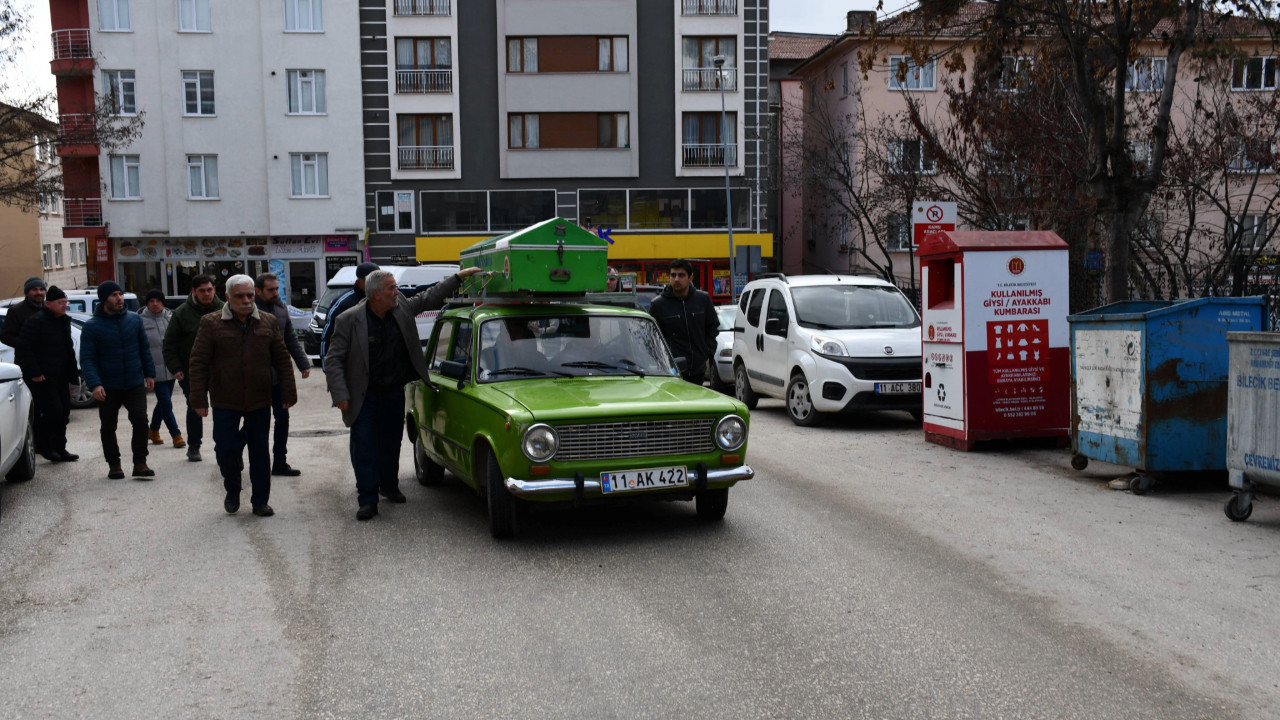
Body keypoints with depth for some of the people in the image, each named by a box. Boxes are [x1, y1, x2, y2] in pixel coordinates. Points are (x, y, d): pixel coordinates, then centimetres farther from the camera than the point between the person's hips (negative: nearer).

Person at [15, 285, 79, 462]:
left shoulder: (64, 321, 15)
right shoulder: (36, 321, -12)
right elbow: (24, 349, -15)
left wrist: (72, 373, 16)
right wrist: (34, 373, -19)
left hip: (60, 378, 8)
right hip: (42, 378, -8)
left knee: (63, 413, 9)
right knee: (53, 411, -12)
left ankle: (59, 449, 18)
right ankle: (44, 446, 7)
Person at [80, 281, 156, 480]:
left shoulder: (134, 319, 3)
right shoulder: (92, 326, -7)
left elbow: (144, 349, 12)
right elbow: (87, 358, -10)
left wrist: (149, 373, 9)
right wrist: (94, 384, -22)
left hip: (135, 384, 2)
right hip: (108, 387, -2)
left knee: (140, 421, -6)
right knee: (108, 427, 8)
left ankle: (140, 463, 1)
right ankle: (114, 465, 22)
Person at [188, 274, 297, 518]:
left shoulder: (268, 322, 5)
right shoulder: (211, 323, -1)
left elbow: (282, 360, 8)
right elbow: (198, 364, -3)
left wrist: (288, 393, 3)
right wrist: (199, 399, -8)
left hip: (259, 401, 2)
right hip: (225, 402, -1)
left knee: (260, 451, 6)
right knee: (226, 449, 1)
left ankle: (260, 501, 16)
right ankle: (232, 492, 27)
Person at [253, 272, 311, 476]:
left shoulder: (281, 308, 8)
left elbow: (291, 339, 14)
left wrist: (303, 363, 9)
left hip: (279, 375, 6)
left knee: (282, 417, 8)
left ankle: (279, 462, 17)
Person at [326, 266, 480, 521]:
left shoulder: (402, 308, -2)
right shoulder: (349, 320, -14)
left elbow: (430, 297, 11)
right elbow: (334, 360, -12)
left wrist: (459, 276, 7)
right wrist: (340, 396, -19)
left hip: (394, 394, 5)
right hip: (364, 399, -4)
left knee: (391, 445, 17)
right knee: (364, 449, -3)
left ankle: (389, 486, 35)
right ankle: (368, 500, 2)